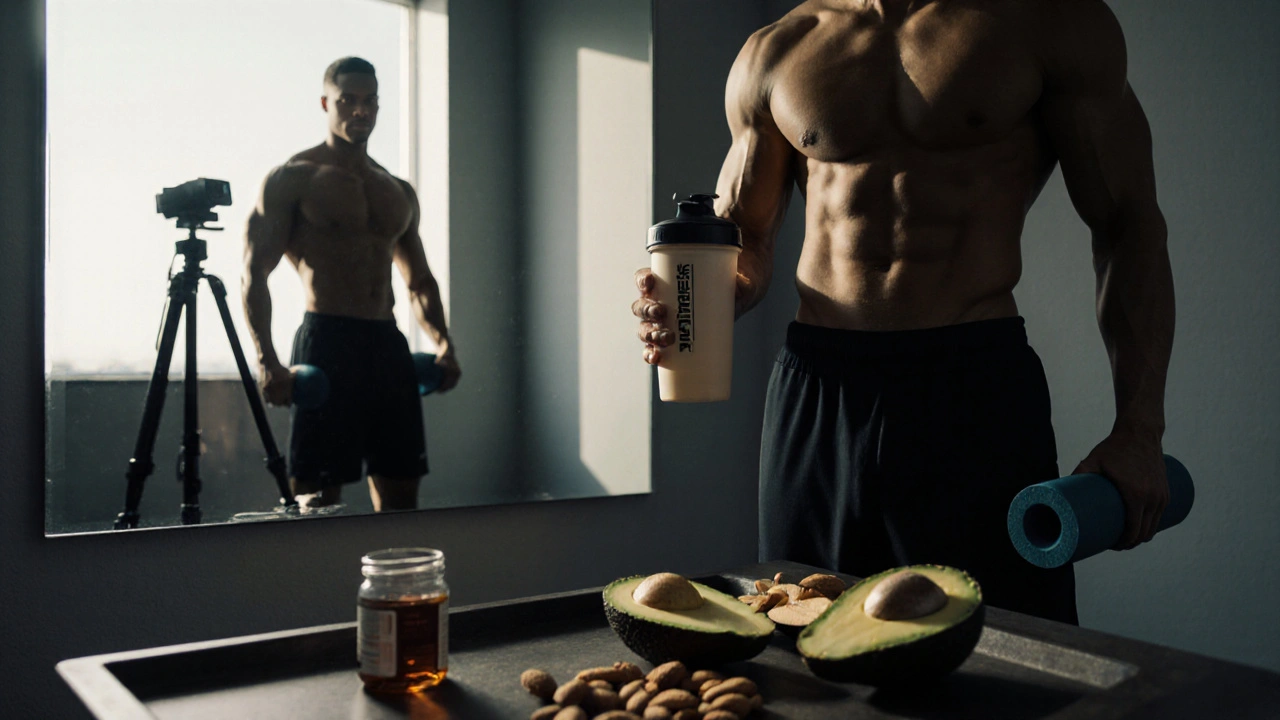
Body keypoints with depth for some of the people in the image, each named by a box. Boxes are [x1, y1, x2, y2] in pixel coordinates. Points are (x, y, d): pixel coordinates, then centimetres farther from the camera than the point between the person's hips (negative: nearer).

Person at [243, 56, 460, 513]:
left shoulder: (399, 193, 18)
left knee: (401, 492, 8)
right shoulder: (292, 179, 1)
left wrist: (442, 342, 5)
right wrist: (267, 361, -18)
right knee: (317, 496, -5)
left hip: (389, 345, 6)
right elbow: (255, 273, -6)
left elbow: (419, 281, 22)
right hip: (327, 342, -5)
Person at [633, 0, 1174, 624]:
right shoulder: (773, 53, 12)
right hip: (814, 389, 3)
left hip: (978, 385, -2)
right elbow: (744, 241, 16)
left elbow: (1130, 225, 4)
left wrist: (1138, 429, -5)